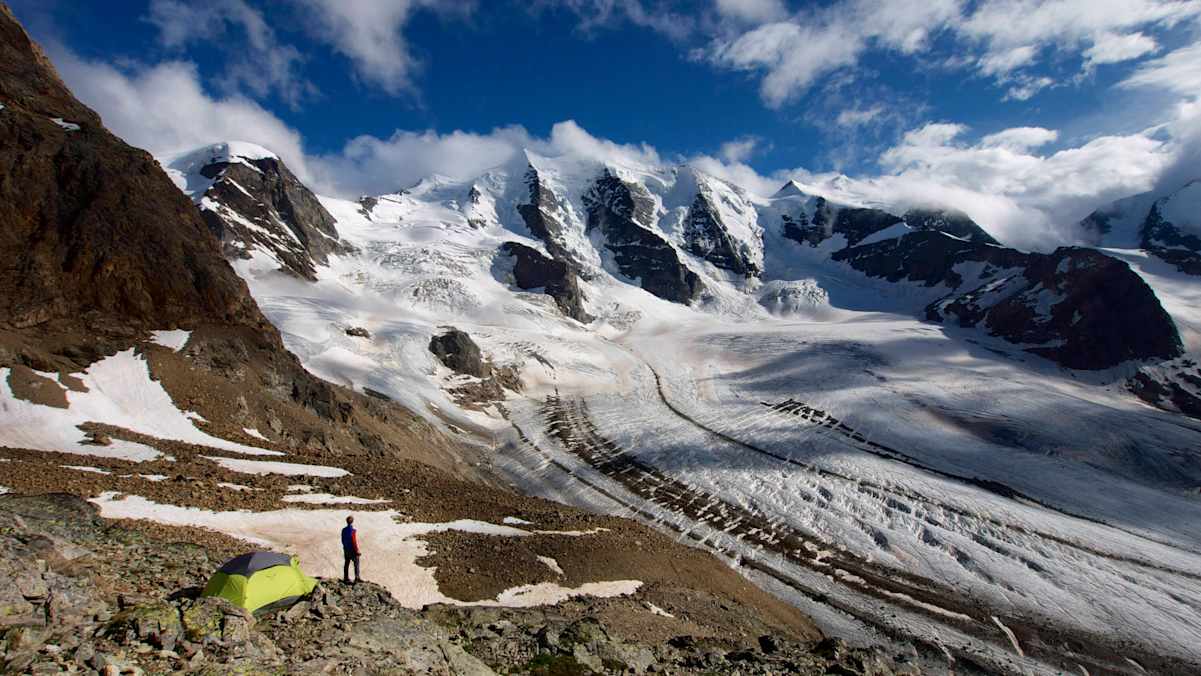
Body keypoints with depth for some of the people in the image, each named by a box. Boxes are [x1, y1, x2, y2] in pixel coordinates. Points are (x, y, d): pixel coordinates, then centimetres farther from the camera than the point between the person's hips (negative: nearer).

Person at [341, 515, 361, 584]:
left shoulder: (344, 530, -5)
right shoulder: (354, 531, -24)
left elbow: (343, 540, 5)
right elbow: (355, 542, -22)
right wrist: (357, 550, -12)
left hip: (346, 549, 6)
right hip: (353, 550, -6)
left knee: (346, 564, 15)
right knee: (356, 564, 6)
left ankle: (346, 578, 23)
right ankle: (356, 579, 5)